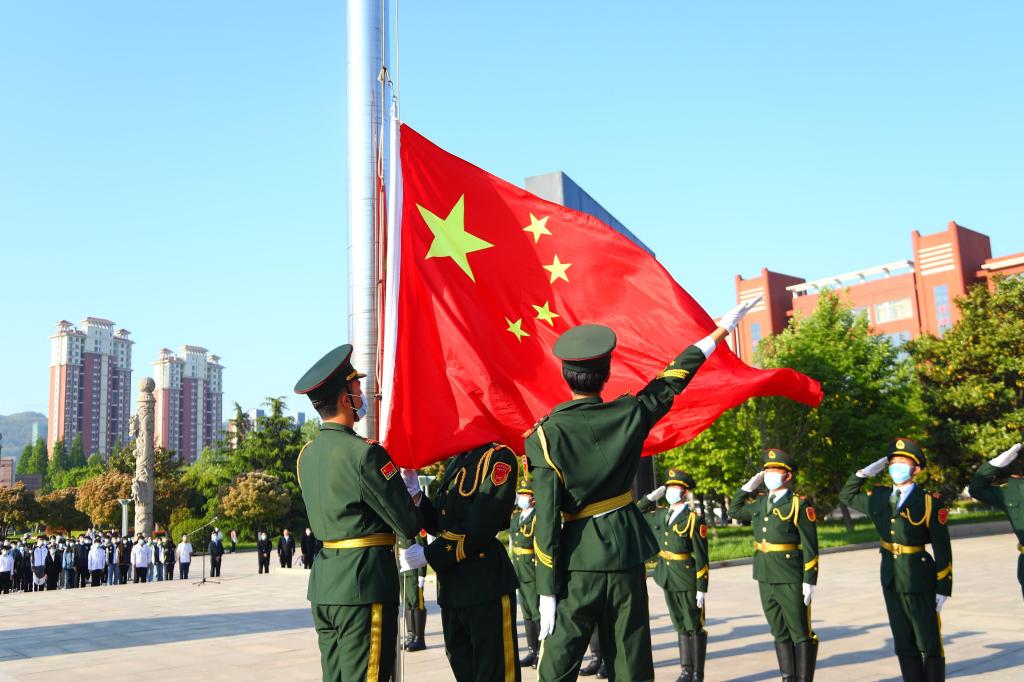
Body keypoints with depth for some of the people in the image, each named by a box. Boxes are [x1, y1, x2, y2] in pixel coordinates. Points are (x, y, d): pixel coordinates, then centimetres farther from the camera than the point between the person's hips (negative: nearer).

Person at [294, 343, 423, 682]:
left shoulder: (307, 453, 9)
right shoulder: (364, 453, -16)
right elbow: (409, 525, -13)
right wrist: (420, 506, 8)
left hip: (322, 583, 8)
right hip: (365, 585, -8)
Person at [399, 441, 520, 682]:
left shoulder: (499, 457, -10)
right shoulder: (454, 462, 16)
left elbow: (481, 525, -20)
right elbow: (438, 524, 14)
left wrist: (429, 555, -16)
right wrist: (415, 494, -2)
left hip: (486, 583, -8)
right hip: (451, 587, 8)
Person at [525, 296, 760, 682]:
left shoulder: (546, 435, -9)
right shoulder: (629, 415, -2)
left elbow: (547, 517, -12)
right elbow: (673, 379, 13)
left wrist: (547, 593, -8)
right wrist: (721, 329, 26)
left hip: (577, 564, -3)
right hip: (627, 556, 3)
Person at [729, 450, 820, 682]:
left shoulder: (799, 505, -9)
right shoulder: (760, 503, 10)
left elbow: (810, 547, -12)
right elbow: (734, 510, 25)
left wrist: (809, 581, -15)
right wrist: (750, 485, 13)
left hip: (791, 580, -7)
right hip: (765, 579, 7)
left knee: (801, 634, 3)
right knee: (780, 633, 14)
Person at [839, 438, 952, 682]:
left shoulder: (929, 502, -9)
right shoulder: (879, 497, 6)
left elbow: (942, 549, -10)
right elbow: (846, 496, 21)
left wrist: (943, 588, -11)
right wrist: (865, 472, 7)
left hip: (918, 579, -5)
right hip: (890, 579, 5)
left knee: (929, 644, 3)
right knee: (904, 645, 12)